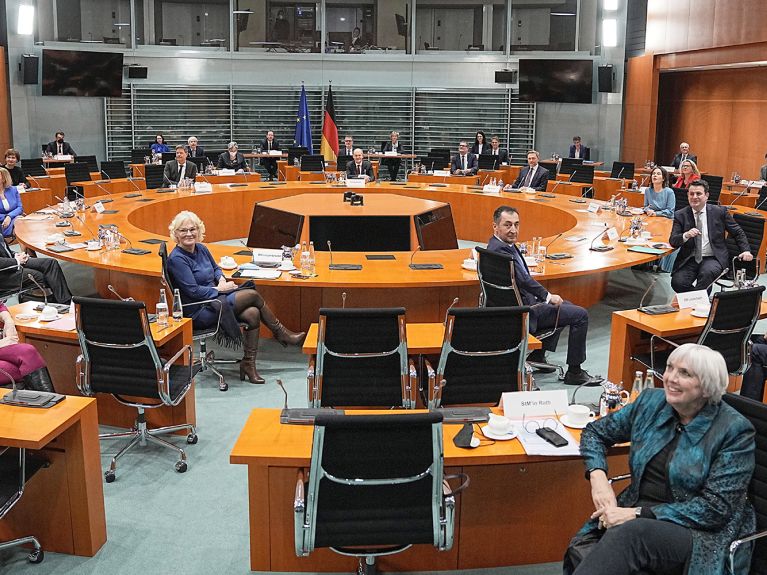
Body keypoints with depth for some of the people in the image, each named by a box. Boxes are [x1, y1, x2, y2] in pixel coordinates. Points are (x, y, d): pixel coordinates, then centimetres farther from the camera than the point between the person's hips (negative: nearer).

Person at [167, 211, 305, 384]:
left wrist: (221, 279, 2)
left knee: (253, 313, -18)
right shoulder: (176, 259, -15)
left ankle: (248, 364, -8)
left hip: (215, 298, 8)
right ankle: (282, 334, 3)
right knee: (253, 294, -16)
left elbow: (216, 268, 24)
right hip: (199, 313, -8)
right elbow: (193, 291, -18)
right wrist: (220, 289, -13)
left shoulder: (201, 248, 8)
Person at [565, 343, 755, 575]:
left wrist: (638, 513, -18)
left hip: (700, 533, -4)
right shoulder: (651, 402, 7)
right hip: (638, 515, 5)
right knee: (582, 551, -31)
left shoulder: (735, 430, -8)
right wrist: (598, 476, -5)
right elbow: (595, 431, 17)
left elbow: (715, 508, -13)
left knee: (629, 532, -37)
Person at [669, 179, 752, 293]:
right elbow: (673, 241, -4)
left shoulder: (720, 212, 3)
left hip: (713, 258, -1)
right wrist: (686, 235, -24)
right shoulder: (680, 215, 4)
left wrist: (746, 250, -4)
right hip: (689, 259, 1)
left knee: (707, 272, -34)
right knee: (677, 282, -24)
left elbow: (738, 233, 11)